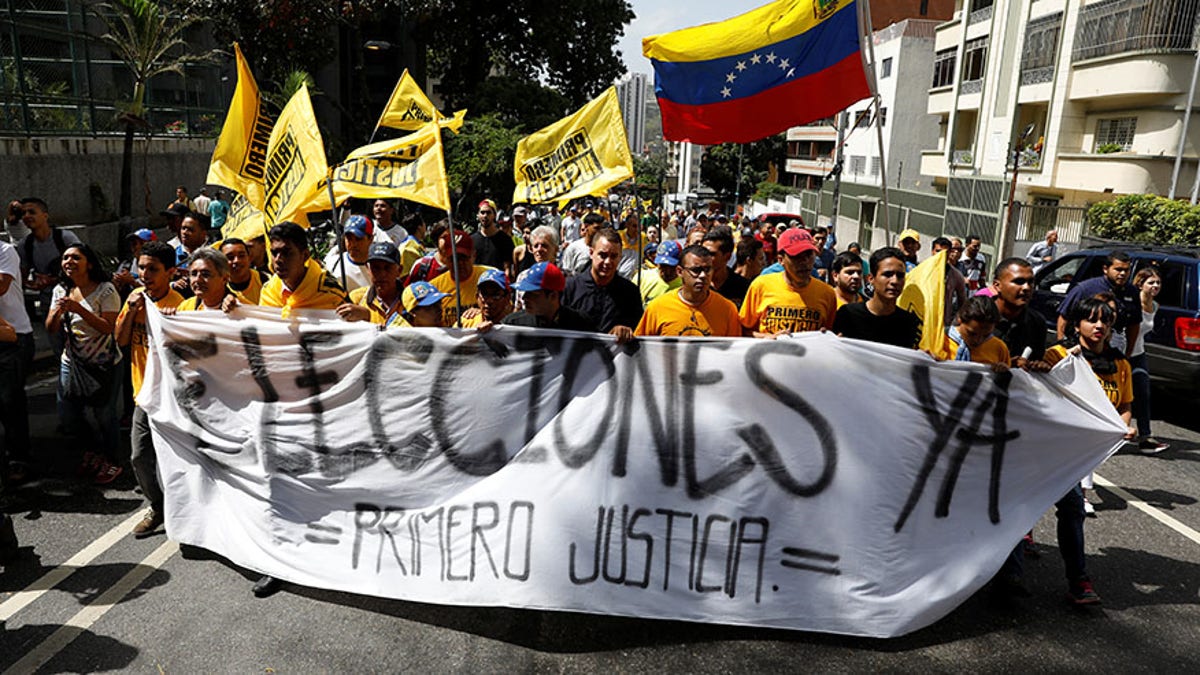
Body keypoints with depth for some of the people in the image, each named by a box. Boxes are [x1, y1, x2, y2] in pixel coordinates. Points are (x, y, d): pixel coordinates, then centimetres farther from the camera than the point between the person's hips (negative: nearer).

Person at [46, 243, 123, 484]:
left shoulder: (105, 290, -12)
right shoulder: (61, 291, 6)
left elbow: (108, 328, -19)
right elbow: (51, 329, 5)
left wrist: (78, 308, -27)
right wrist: (57, 313, -16)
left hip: (104, 364, -6)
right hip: (71, 363, 6)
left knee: (104, 415, 2)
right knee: (67, 417, 11)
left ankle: (111, 462, 22)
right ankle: (96, 448, 37)